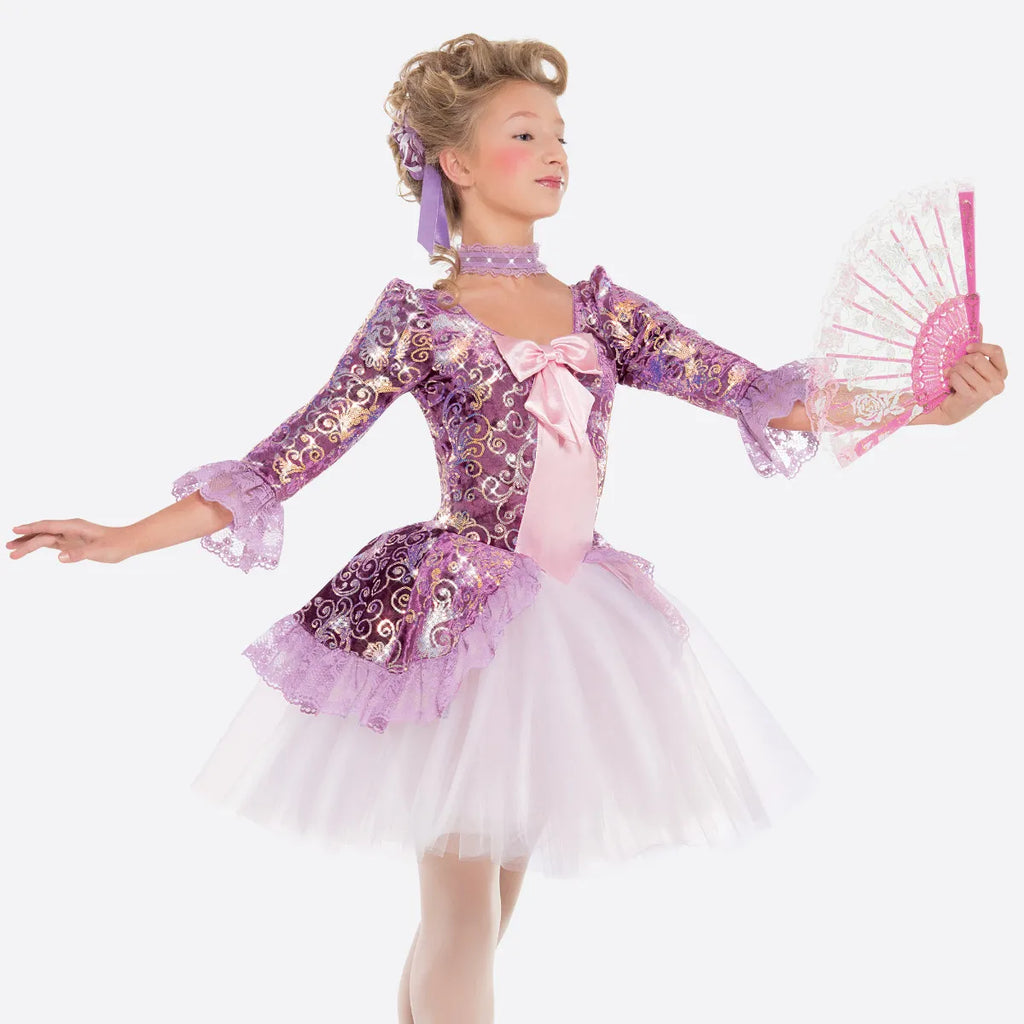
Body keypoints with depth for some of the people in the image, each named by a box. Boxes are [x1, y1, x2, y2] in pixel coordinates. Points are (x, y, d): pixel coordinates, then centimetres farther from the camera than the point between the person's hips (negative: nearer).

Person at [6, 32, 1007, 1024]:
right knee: (462, 907, -2)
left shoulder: (601, 309, 7)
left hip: (572, 617, 5)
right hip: (457, 617, -5)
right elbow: (289, 457, -7)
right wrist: (125, 540, -12)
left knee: (494, 895, 13)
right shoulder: (420, 322, -6)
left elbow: (752, 390, 2)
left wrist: (922, 405, -8)